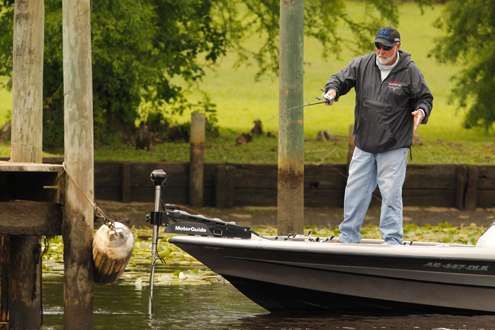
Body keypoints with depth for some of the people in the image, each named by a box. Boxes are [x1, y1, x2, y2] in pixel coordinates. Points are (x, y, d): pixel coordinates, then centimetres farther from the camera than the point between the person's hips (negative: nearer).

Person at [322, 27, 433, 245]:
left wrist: (421, 112, -17)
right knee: (355, 191, 8)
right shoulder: (362, 65, 2)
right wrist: (332, 89, -13)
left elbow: (425, 98, 4)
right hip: (364, 145, 4)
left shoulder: (409, 71, -4)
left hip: (394, 147, -4)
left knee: (391, 193, -5)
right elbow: (341, 79, 9)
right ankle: (347, 238, 18)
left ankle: (392, 241, 2)